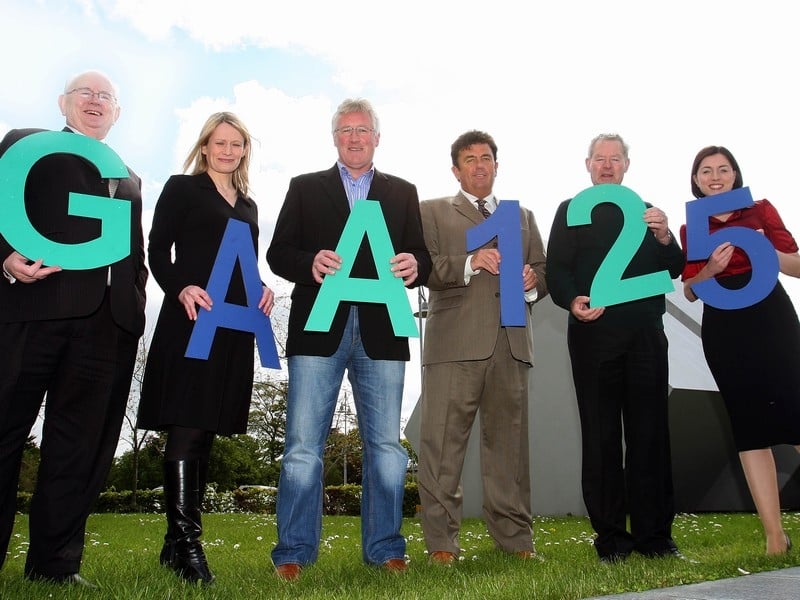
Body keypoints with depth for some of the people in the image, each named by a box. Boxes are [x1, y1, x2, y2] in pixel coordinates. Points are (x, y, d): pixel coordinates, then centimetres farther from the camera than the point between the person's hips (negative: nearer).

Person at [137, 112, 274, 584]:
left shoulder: (248, 205, 22)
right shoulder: (182, 188, 7)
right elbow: (158, 251, -1)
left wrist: (263, 290, 2)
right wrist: (180, 289, -19)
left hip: (235, 327, 6)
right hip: (191, 320, -6)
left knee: (207, 430, 7)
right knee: (186, 429, -10)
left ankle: (177, 542, 15)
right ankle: (186, 542, -6)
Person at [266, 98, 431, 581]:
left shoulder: (403, 193, 18)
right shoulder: (305, 188, 15)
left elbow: (421, 257, 10)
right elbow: (278, 254, 6)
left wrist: (414, 265, -14)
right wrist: (311, 263, -15)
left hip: (381, 331, 1)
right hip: (319, 328, -1)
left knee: (386, 445, 4)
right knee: (304, 445, -1)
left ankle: (385, 548, 15)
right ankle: (294, 552, 9)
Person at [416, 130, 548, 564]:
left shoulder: (522, 215, 26)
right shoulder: (432, 212, 13)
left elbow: (543, 270, 21)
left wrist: (533, 281, -2)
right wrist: (470, 263, -15)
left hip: (511, 342, 4)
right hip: (455, 342, -3)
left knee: (508, 440, 6)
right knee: (442, 441, -5)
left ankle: (515, 537, 16)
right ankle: (441, 541, 4)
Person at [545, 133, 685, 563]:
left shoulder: (646, 212, 20)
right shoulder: (571, 212, 11)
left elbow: (673, 270, 12)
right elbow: (556, 272, 1)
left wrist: (664, 238, -8)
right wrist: (572, 301, -20)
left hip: (646, 334, 3)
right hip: (593, 335, -2)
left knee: (650, 433, 4)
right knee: (601, 437, 0)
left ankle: (654, 534, 14)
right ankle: (610, 538, 8)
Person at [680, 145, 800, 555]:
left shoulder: (761, 210, 9)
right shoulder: (691, 228, 12)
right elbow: (689, 291, 10)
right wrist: (710, 268, -10)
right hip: (723, 331, 2)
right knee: (749, 428, 3)